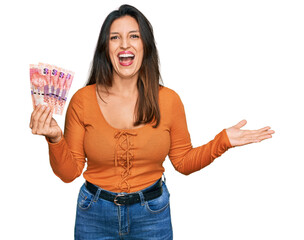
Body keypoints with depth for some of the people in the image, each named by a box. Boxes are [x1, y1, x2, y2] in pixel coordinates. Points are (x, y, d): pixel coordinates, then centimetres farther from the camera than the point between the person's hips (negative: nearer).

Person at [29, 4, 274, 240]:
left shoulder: (169, 100, -6)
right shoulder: (82, 100, -10)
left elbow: (183, 161, 2)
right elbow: (69, 172, -6)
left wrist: (223, 141, -10)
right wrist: (55, 139, -23)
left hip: (152, 214, 1)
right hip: (95, 215, 0)